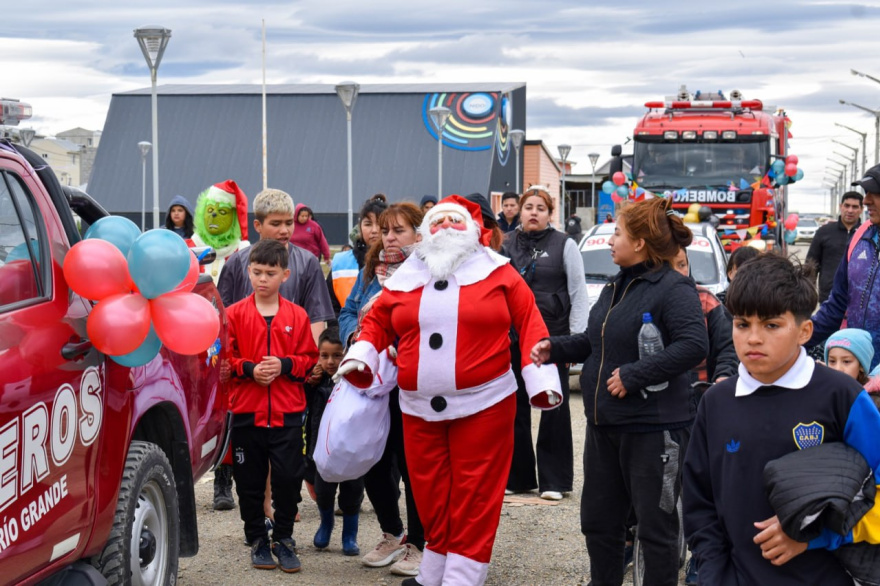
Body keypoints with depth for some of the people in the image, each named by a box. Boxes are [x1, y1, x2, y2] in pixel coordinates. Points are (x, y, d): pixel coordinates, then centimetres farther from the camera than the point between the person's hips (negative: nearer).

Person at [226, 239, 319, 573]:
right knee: (249, 480, 7)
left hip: (287, 412, 0)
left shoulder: (297, 316, 4)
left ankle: (283, 538, 16)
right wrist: (249, 369, -14)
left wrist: (285, 365, -12)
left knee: (288, 477, -1)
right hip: (246, 410, 0)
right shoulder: (235, 314, 2)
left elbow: (309, 358, 5)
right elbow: (225, 357, 2)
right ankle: (257, 539, 22)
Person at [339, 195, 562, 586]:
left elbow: (529, 322, -1)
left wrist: (541, 379, -8)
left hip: (483, 404, -3)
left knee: (473, 496, -1)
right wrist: (360, 356, 1)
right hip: (419, 408, 3)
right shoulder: (405, 278, 11)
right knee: (430, 495, 9)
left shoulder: (497, 272, 1)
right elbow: (377, 322, 18)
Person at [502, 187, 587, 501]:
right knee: (515, 406, 8)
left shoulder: (564, 245, 0)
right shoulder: (507, 245, 9)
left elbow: (578, 294, -1)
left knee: (554, 408, 2)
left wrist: (578, 337, -8)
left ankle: (553, 479, 9)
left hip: (552, 336, -3)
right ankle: (517, 476, 18)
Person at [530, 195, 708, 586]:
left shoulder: (673, 288, -14)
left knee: (655, 525, 2)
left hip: (652, 428, -9)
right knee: (598, 520, 15)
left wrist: (633, 375, -27)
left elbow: (694, 345, -27)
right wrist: (556, 348, 6)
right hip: (604, 424, 9)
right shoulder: (616, 287, 13)